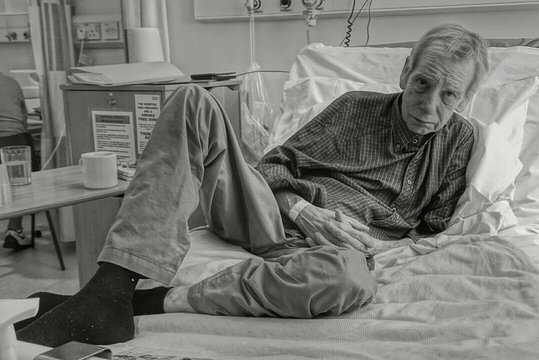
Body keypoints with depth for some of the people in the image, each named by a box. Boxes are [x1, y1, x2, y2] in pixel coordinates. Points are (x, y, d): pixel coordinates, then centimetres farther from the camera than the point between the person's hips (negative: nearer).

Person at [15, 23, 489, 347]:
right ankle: (111, 290, -30)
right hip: (273, 214, 3)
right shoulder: (357, 106, 14)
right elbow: (276, 163, 14)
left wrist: (378, 244, -7)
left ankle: (159, 302, -29)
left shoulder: (458, 140, 12)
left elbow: (433, 229, 12)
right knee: (193, 100, -18)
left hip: (341, 242, -2)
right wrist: (301, 208, -8)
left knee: (349, 278, -44)